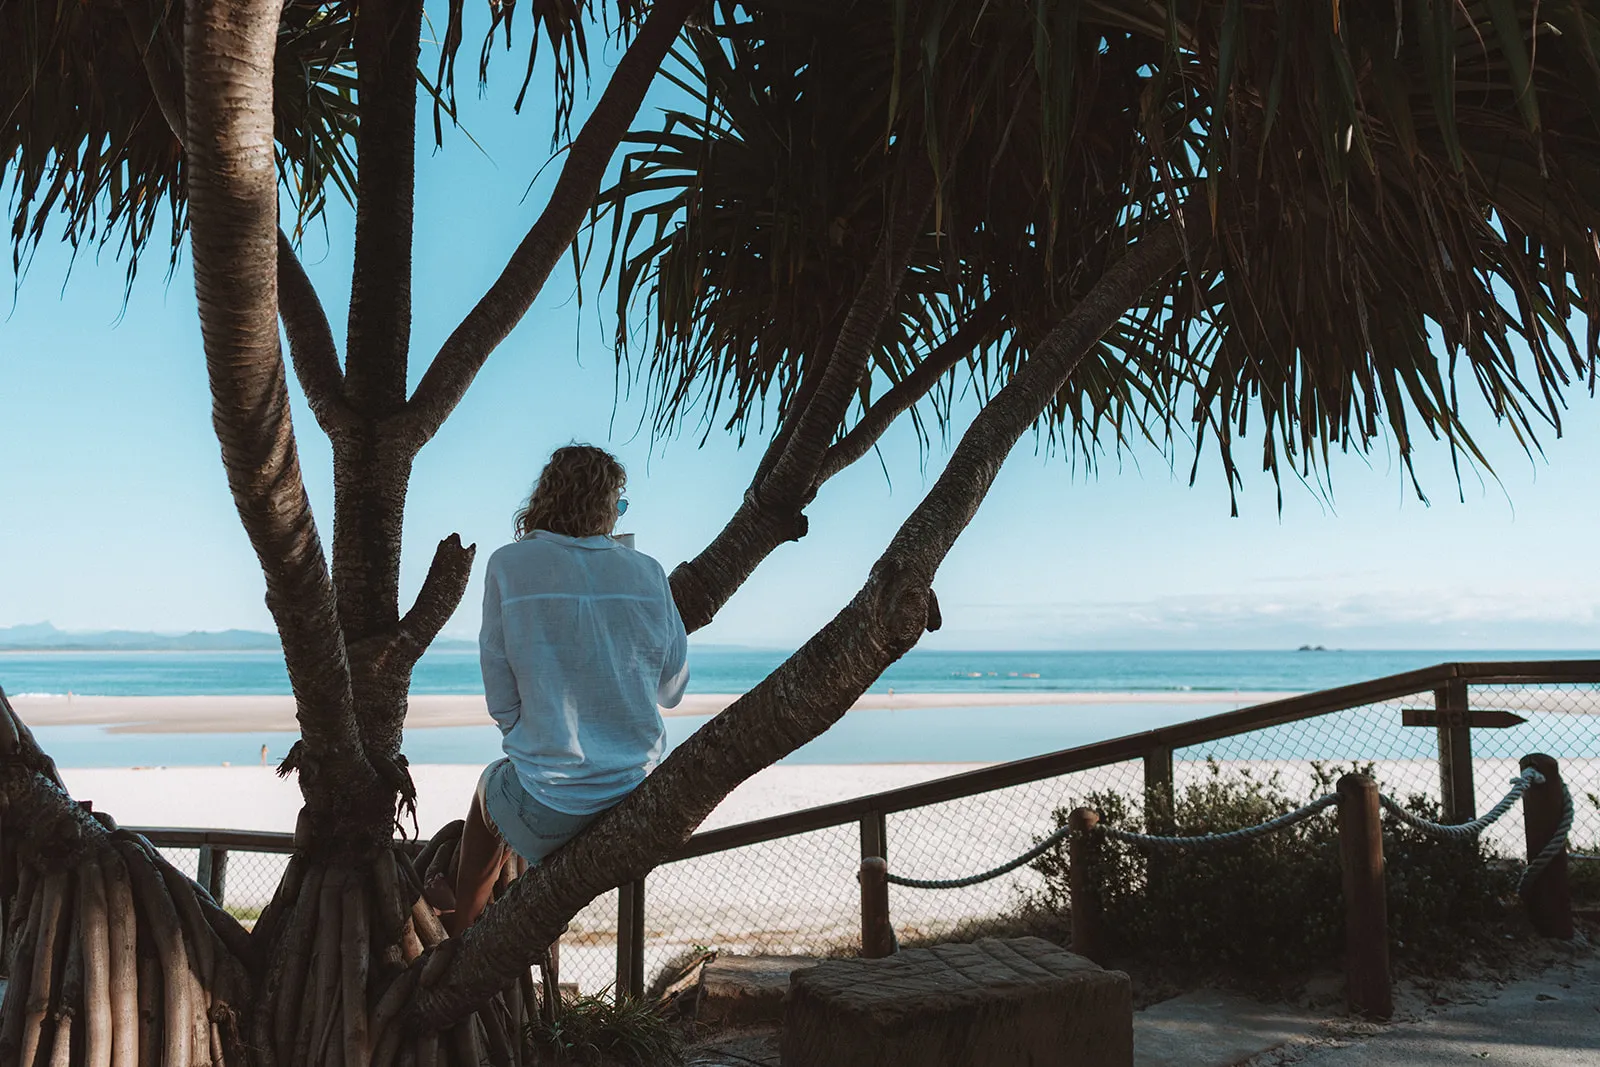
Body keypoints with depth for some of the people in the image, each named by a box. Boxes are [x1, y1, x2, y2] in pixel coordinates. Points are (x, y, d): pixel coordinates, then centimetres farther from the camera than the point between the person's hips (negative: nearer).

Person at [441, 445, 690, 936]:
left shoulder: (509, 565, -10)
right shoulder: (648, 573, -3)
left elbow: (501, 701, -6)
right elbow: (671, 690, 5)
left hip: (549, 806, -3)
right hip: (639, 791, 3)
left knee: (490, 788, 32)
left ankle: (460, 931, 49)